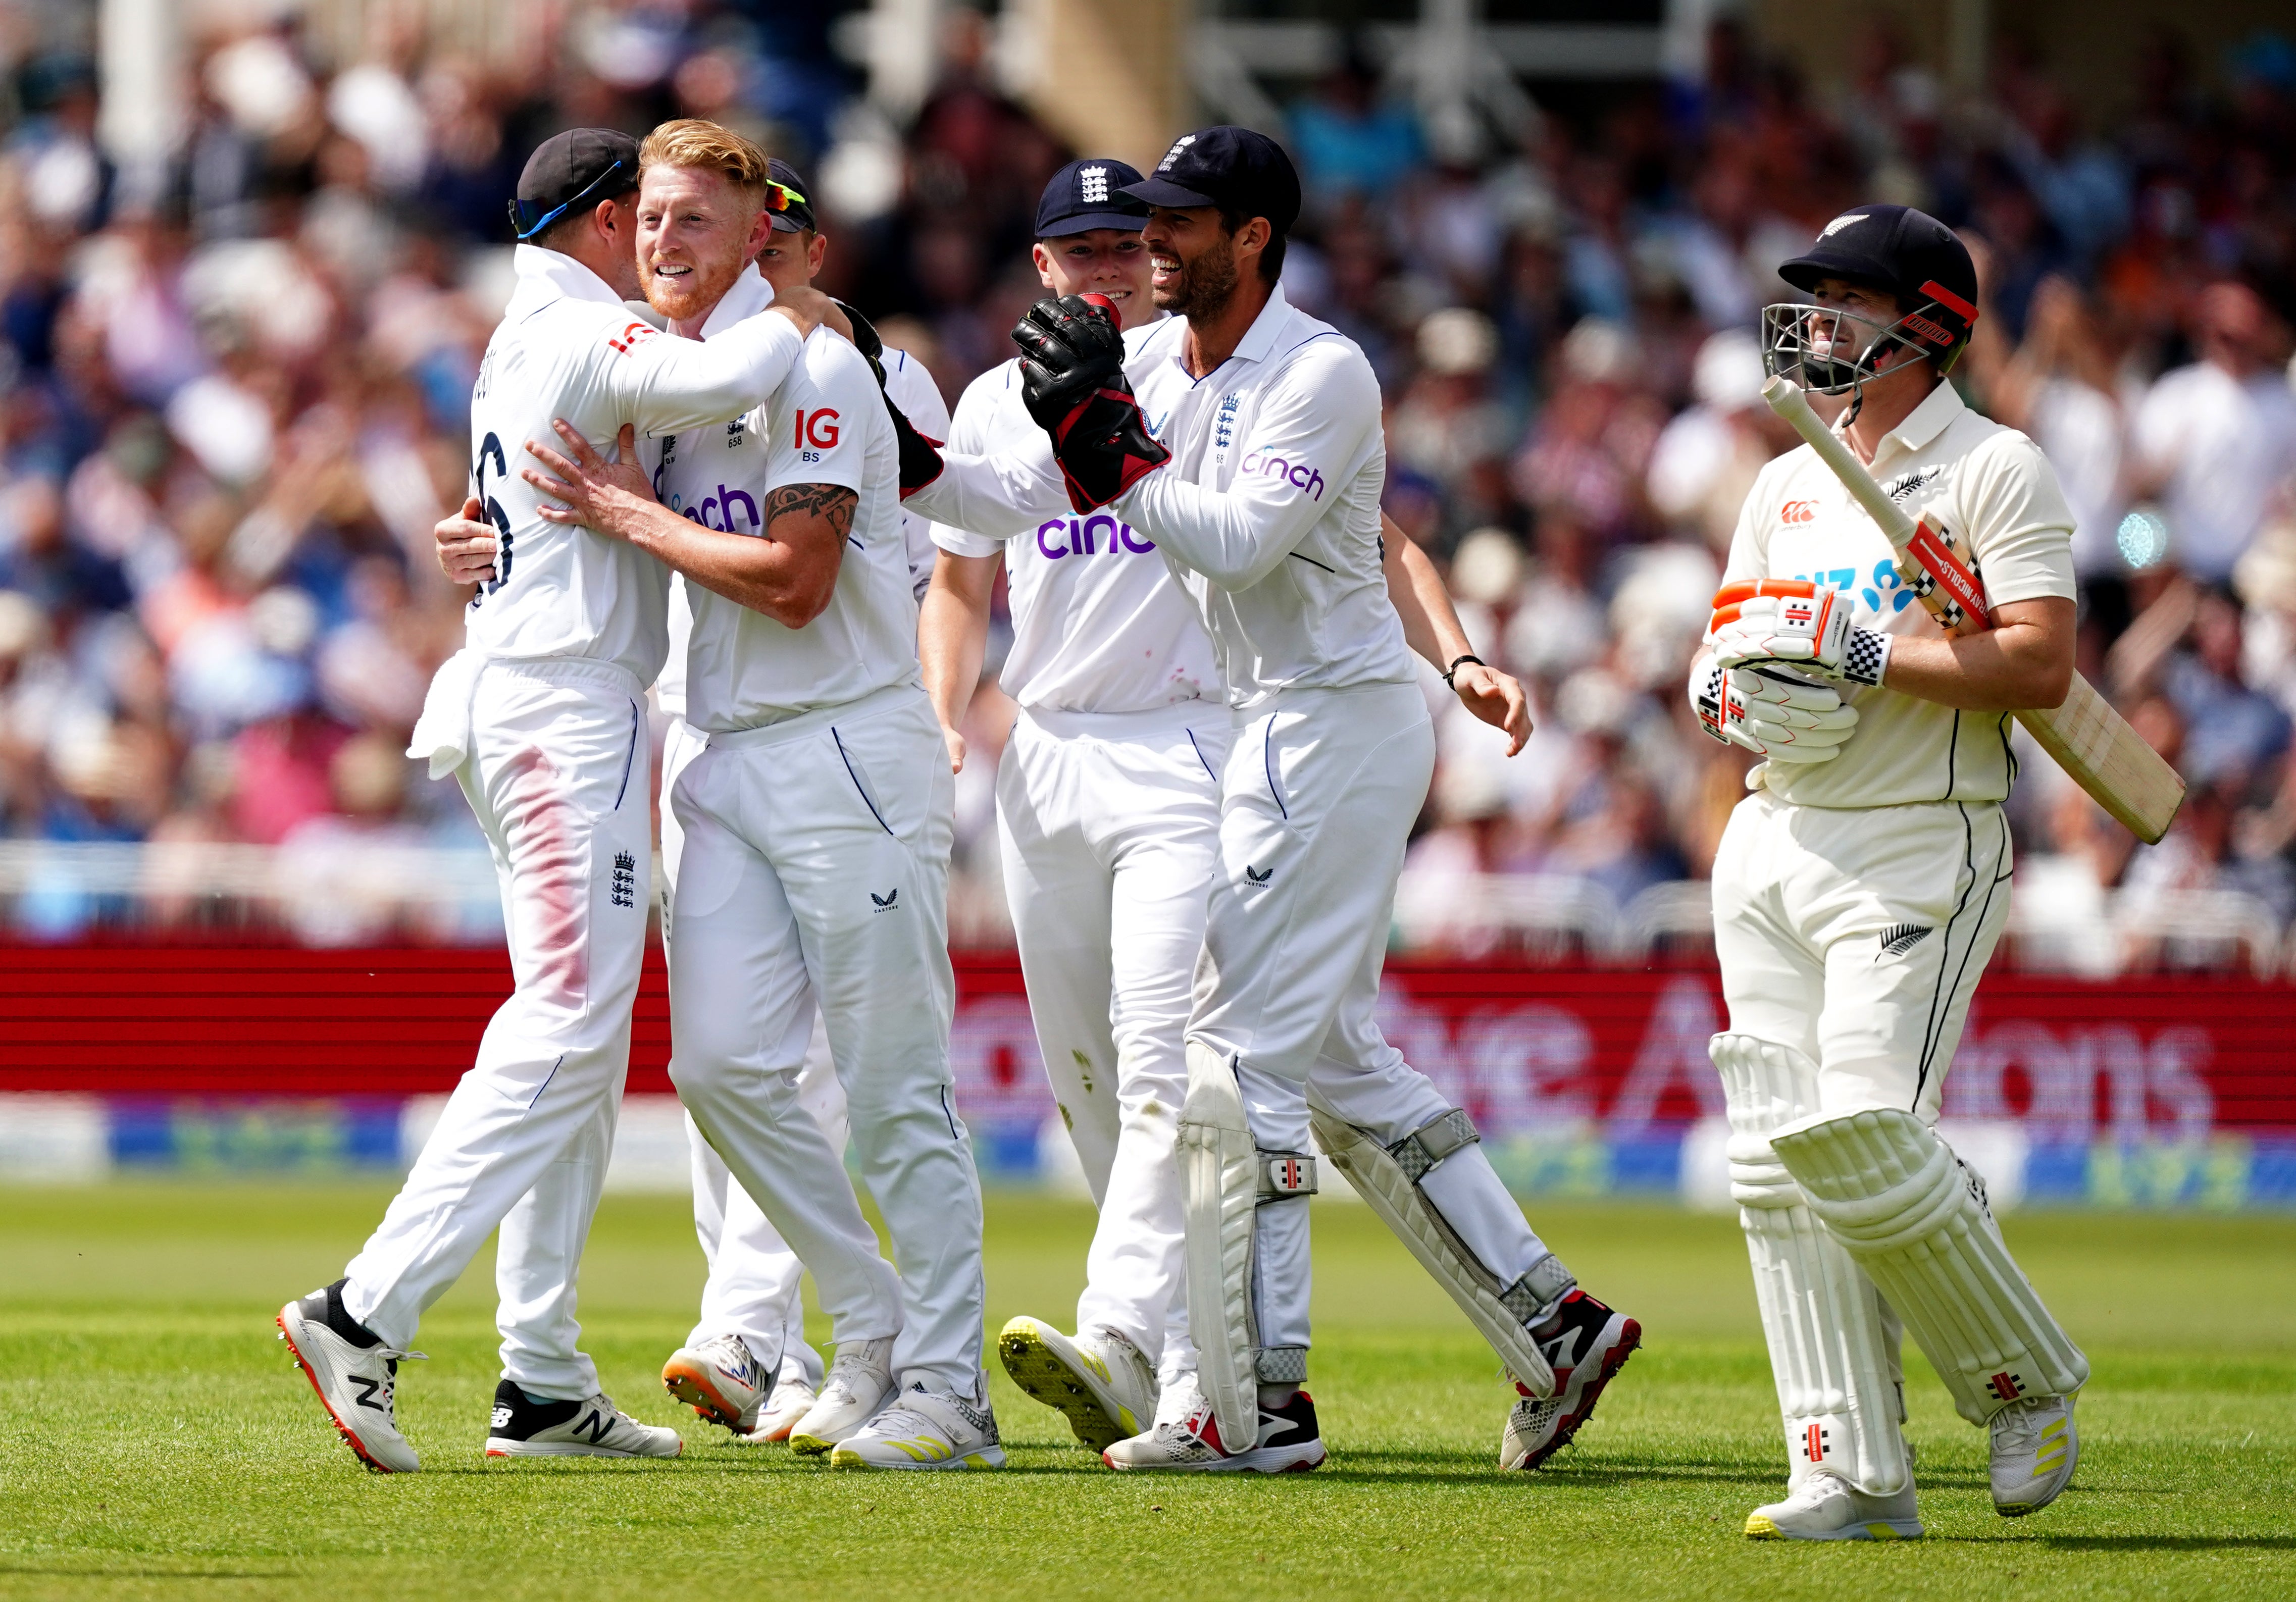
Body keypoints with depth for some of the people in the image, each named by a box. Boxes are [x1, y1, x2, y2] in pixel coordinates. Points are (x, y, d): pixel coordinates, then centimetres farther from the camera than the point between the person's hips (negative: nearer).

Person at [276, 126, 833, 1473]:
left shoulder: (528, 342, 19)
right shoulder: (584, 338, -11)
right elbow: (716, 383, -29)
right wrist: (795, 321, -9)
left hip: (516, 702, 11)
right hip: (569, 705, -11)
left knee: (581, 1045, 10)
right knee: (566, 1031, -15)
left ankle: (545, 1385, 9)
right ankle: (367, 1316, -23)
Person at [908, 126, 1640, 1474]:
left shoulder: (1322, 375, -16)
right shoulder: (1159, 360, 9)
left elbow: (1239, 542, -26)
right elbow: (1016, 494, 7)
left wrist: (1112, 443, -24)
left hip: (1341, 722, -10)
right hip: (1280, 732, 10)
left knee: (1244, 1047, -10)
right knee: (1337, 1060, 13)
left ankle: (1256, 1407, -10)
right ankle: (1554, 1323, 16)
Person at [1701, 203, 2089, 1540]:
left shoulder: (1996, 470, -4)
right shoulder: (1788, 486, 19)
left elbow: (2042, 665, -15)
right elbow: (1726, 658, 21)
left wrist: (1866, 655, -19)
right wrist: (1727, 682, -3)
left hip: (1923, 849, -7)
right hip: (1775, 835, 7)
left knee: (1863, 1131, -19)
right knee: (1781, 1158, -2)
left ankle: (2030, 1386, 2)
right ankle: (1855, 1477, 0)